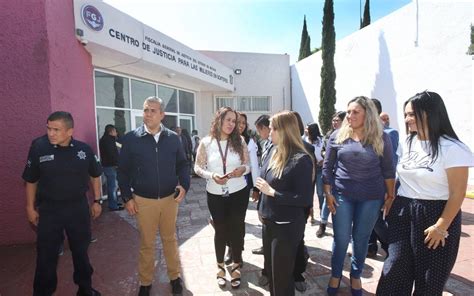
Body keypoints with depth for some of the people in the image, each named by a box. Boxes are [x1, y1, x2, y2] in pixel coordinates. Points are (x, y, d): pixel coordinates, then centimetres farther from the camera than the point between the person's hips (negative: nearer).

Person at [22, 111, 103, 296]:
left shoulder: (84, 149, -9)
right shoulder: (38, 147, -11)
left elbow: (95, 175, 5)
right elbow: (31, 180, 1)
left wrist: (97, 201, 5)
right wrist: (30, 208, 4)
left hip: (79, 208, 1)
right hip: (49, 210, -1)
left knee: (81, 251, 17)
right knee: (46, 256, 10)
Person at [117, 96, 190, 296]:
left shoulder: (173, 138, -2)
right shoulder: (131, 139, -7)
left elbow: (182, 165, 6)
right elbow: (123, 171, -1)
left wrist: (184, 185, -9)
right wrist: (127, 197, -3)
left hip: (170, 198, 1)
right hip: (143, 200, -1)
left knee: (170, 239, 17)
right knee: (146, 243, 14)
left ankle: (174, 277, 36)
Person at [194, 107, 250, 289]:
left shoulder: (240, 141, -5)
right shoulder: (206, 142, -7)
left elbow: (248, 164, 2)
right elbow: (198, 167, -3)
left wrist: (243, 169, -21)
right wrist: (212, 175, -21)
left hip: (238, 193, 1)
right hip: (215, 195, 0)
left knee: (236, 229, 13)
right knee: (220, 230, 15)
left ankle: (236, 266, 35)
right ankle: (220, 267, 38)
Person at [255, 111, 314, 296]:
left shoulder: (301, 159, -20)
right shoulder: (275, 153, 4)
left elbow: (305, 199, -21)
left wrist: (272, 192, -20)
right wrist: (262, 209, 11)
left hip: (287, 226, -8)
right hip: (269, 222, 8)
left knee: (282, 275, 11)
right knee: (270, 269, 24)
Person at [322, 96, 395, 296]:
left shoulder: (381, 138, -3)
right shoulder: (338, 136, -3)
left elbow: (388, 169, 2)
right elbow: (327, 167, 0)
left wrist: (390, 195, 2)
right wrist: (328, 193, -3)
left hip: (371, 197, 1)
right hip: (342, 195, 0)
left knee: (361, 239, 14)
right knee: (341, 238, 8)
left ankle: (356, 276, 36)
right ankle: (335, 275, 30)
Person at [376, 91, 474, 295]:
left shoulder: (452, 149, -14)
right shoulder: (408, 142, 6)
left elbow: (457, 193, -14)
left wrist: (441, 226, -14)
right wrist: (392, 205, 12)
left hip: (434, 214, -5)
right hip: (403, 212, 5)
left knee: (429, 277, 12)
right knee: (395, 269, 7)